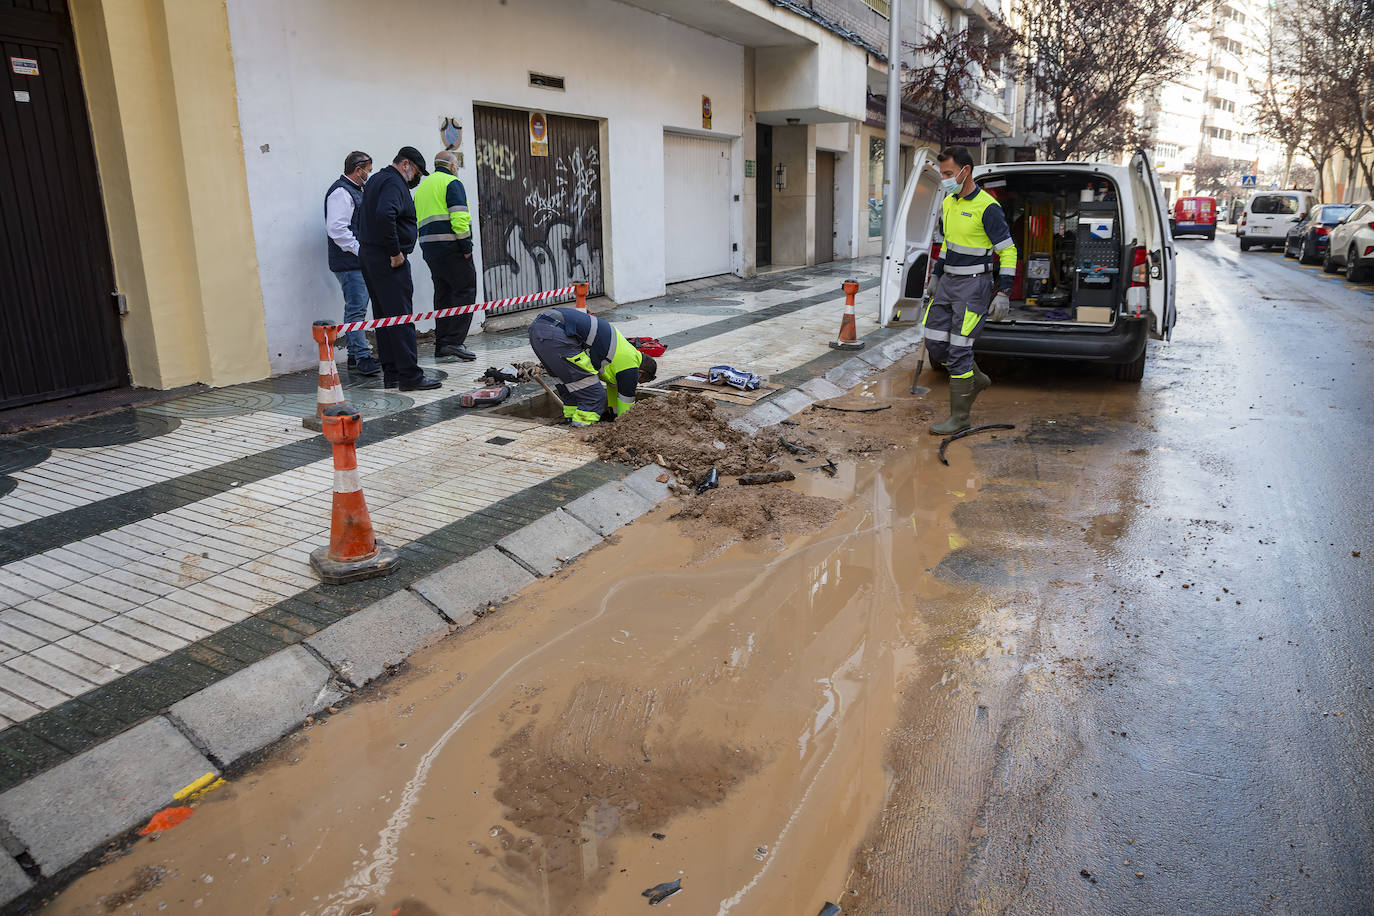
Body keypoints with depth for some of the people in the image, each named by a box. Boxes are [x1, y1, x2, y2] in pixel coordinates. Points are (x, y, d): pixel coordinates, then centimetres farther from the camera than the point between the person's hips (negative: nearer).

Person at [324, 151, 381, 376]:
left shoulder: (354, 191, 20)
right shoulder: (340, 192, -12)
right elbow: (337, 229, -20)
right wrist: (361, 251, -19)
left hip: (358, 262, 10)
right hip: (349, 263, -10)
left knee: (357, 309, 12)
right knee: (356, 309, -11)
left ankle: (356, 356, 18)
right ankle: (362, 358, -12)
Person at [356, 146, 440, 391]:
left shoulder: (375, 180, 21)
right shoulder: (394, 183, -11)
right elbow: (385, 215, -28)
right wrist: (395, 252, -22)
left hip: (368, 256, 10)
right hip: (387, 261, -10)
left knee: (383, 316, 11)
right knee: (401, 316, -9)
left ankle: (391, 373, 16)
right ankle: (409, 375, -9)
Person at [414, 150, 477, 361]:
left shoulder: (421, 187, 23)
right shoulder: (452, 183, -3)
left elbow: (416, 221, 21)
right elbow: (459, 217, -16)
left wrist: (427, 247, 19)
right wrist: (466, 246, -14)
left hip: (429, 249, 8)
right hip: (451, 248, -8)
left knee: (443, 294, 11)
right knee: (465, 291, -5)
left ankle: (442, 346, 10)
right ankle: (455, 341, -13)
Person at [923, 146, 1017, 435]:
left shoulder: (987, 208, -15)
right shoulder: (948, 203, 10)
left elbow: (1008, 251, -13)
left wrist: (1003, 294, -17)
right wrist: (935, 276, 21)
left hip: (974, 285, -8)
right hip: (948, 281, 8)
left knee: (959, 350, -8)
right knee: (935, 343, 7)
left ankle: (960, 418, 2)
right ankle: (976, 379, 31)